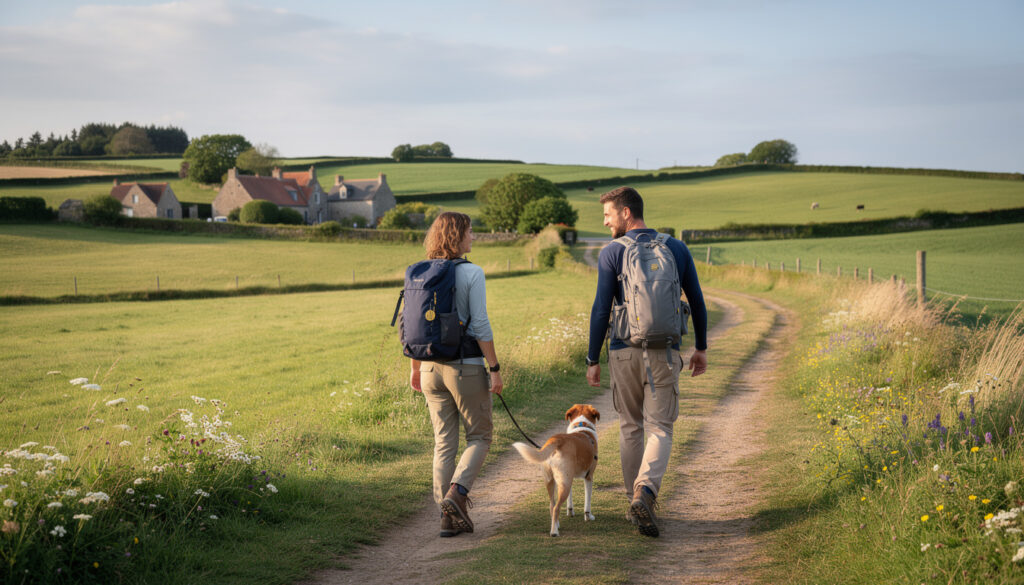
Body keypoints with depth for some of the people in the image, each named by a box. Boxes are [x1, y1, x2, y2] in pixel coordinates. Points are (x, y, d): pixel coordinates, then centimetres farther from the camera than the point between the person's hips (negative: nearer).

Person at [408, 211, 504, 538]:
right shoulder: (471, 273, -10)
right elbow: (480, 325, -13)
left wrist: (415, 368, 18)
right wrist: (494, 368, -7)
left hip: (431, 366, 5)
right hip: (466, 364, -5)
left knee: (443, 442, 11)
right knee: (479, 436, 10)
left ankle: (450, 516, 11)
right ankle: (456, 493, -10)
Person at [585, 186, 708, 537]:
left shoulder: (612, 254, -5)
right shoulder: (677, 249, 5)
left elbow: (601, 309, -7)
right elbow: (696, 301, 9)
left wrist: (592, 359, 1)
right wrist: (701, 348, 20)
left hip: (624, 351, -1)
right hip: (664, 351, 1)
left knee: (630, 428, 14)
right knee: (659, 429, 0)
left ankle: (636, 499, 21)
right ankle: (645, 491, -24)